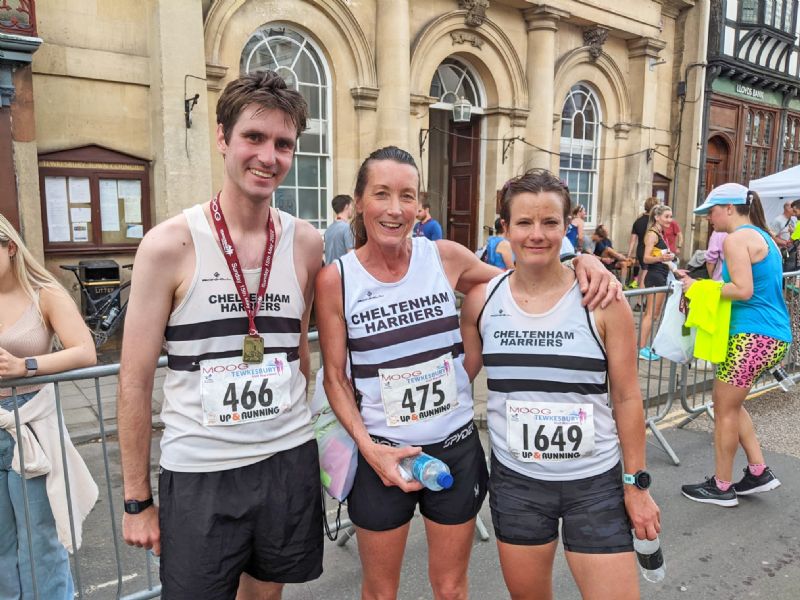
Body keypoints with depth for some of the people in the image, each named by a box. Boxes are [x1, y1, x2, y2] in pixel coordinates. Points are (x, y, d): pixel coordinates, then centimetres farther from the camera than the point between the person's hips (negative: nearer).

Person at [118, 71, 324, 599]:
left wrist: (297, 434, 10)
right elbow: (135, 381, -7)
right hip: (199, 473, -3)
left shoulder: (307, 244, -2)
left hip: (289, 462, 4)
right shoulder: (170, 244, -12)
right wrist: (137, 499, -3)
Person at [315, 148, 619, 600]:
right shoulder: (336, 279, -9)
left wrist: (581, 259, -8)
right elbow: (335, 377, -4)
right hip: (382, 455, -1)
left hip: (457, 448, 1)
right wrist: (367, 447, -14)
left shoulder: (446, 257, -6)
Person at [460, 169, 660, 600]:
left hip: (595, 484, -2)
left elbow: (627, 397, -4)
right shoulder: (481, 300, -5)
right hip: (515, 481, 2)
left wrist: (637, 483, -1)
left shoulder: (601, 300, -10)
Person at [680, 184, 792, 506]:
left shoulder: (737, 239, -12)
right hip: (776, 336, 10)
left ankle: (721, 487, 16)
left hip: (753, 336, -10)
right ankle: (759, 472, 24)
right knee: (729, 402, 21)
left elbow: (743, 290, -22)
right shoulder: (763, 237, 17)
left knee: (725, 408, 3)